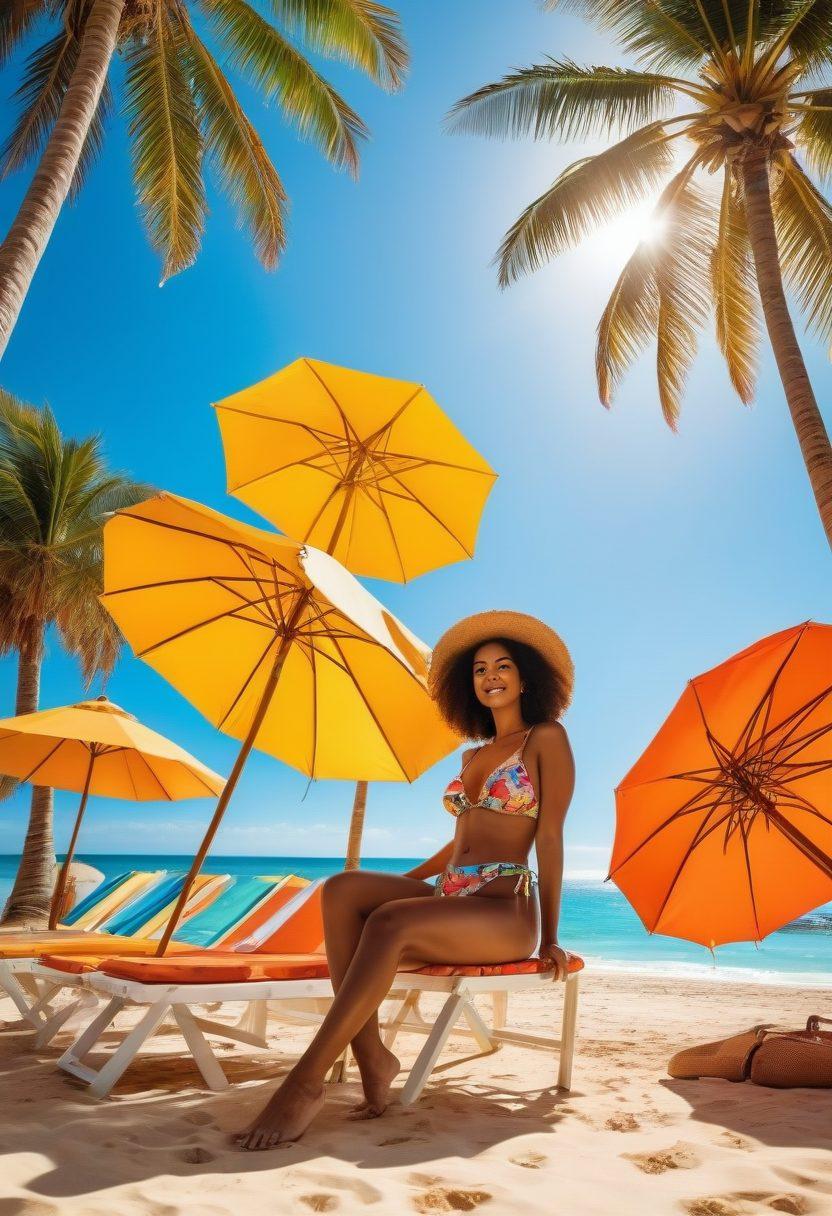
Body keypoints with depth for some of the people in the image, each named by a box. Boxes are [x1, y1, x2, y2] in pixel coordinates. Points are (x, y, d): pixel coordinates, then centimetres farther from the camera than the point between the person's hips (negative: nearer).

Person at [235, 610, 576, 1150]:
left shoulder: (547, 738, 1)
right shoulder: (473, 756, 21)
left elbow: (551, 837, -4)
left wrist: (549, 936, -5)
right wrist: (402, 882, 19)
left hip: (507, 911, -7)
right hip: (448, 900, 7)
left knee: (387, 922, -33)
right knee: (343, 889, -20)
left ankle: (307, 1082, -25)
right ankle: (372, 1057, -21)